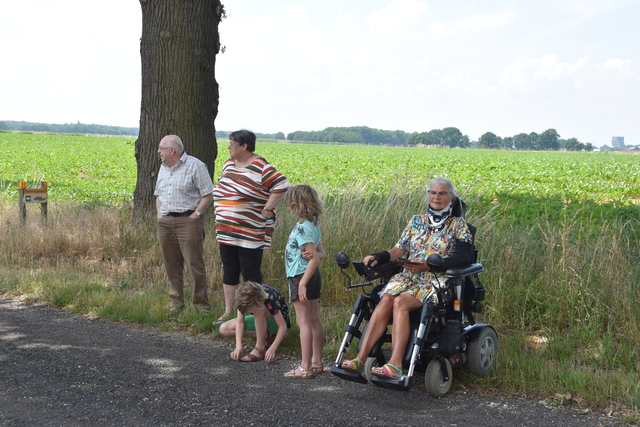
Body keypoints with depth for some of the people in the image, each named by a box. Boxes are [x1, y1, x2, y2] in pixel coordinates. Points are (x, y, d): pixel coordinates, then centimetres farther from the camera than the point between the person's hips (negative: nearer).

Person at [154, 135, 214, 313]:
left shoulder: (195, 166, -5)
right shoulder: (163, 168, 18)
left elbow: (208, 195, -7)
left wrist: (195, 215, -12)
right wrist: (159, 213, 11)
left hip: (188, 220, -7)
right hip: (165, 222, 7)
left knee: (195, 265, -6)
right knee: (171, 265, 9)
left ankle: (201, 305, 1)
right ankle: (176, 303, 17)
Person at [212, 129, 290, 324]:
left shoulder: (260, 167, -13)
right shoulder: (229, 164, 12)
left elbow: (282, 186, -19)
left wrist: (267, 209, -18)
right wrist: (220, 217, 16)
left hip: (250, 233, -8)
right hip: (227, 232, 8)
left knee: (250, 273, -1)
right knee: (229, 271, 13)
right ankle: (228, 311, 22)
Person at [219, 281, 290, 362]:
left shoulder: (270, 298, -36)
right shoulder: (244, 296, -23)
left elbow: (283, 326, -34)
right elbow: (240, 322, -20)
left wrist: (272, 348, -44)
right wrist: (239, 345, -33)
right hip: (259, 320, 6)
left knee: (258, 311, -38)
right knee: (224, 329, -13)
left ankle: (260, 349, -26)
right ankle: (267, 336, -9)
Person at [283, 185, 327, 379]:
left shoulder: (302, 228, -19)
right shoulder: (313, 225, 10)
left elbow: (315, 258, -23)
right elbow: (322, 253, 14)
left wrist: (302, 283, -24)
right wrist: (312, 254, -8)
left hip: (301, 276, -10)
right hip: (313, 276, 10)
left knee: (303, 321, -5)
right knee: (314, 319, 13)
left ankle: (305, 367, -1)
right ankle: (317, 362, 21)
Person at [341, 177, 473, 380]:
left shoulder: (458, 225, 7)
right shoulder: (417, 221, 19)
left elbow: (463, 257, -7)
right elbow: (398, 250, 16)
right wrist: (378, 257, -5)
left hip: (437, 280, -4)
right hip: (408, 276, 4)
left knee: (400, 302, -32)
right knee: (385, 301, -26)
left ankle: (395, 365, -42)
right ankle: (360, 359, -33)